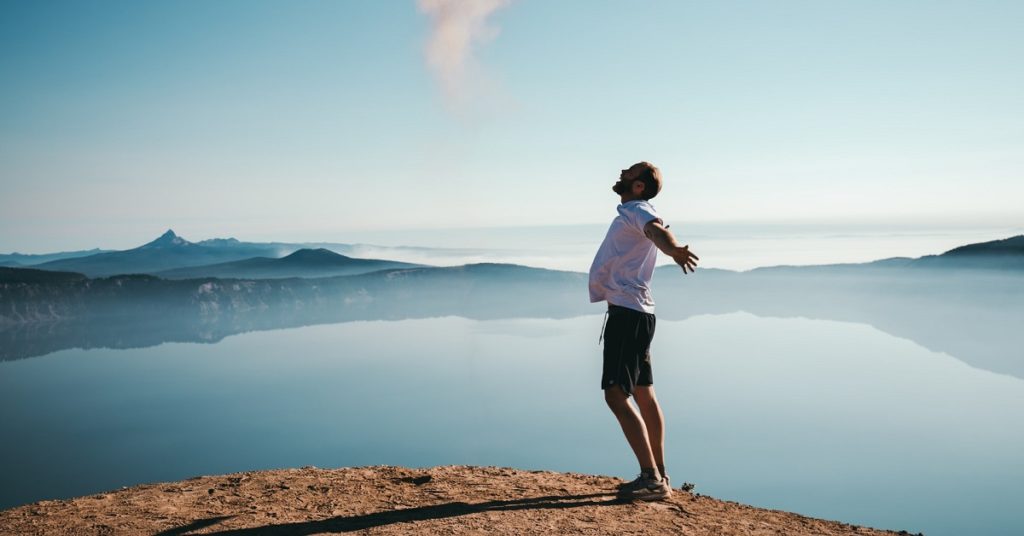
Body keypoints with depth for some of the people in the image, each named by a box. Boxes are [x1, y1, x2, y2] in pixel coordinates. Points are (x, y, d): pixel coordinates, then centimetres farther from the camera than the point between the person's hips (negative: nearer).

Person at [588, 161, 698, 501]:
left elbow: (657, 230, -36)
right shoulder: (629, 213, 18)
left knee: (616, 395, -13)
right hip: (632, 312, 10)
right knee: (643, 395, 14)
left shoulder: (639, 211, -11)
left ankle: (652, 478, -11)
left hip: (628, 313, -10)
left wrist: (673, 249, -57)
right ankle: (658, 476, 23)